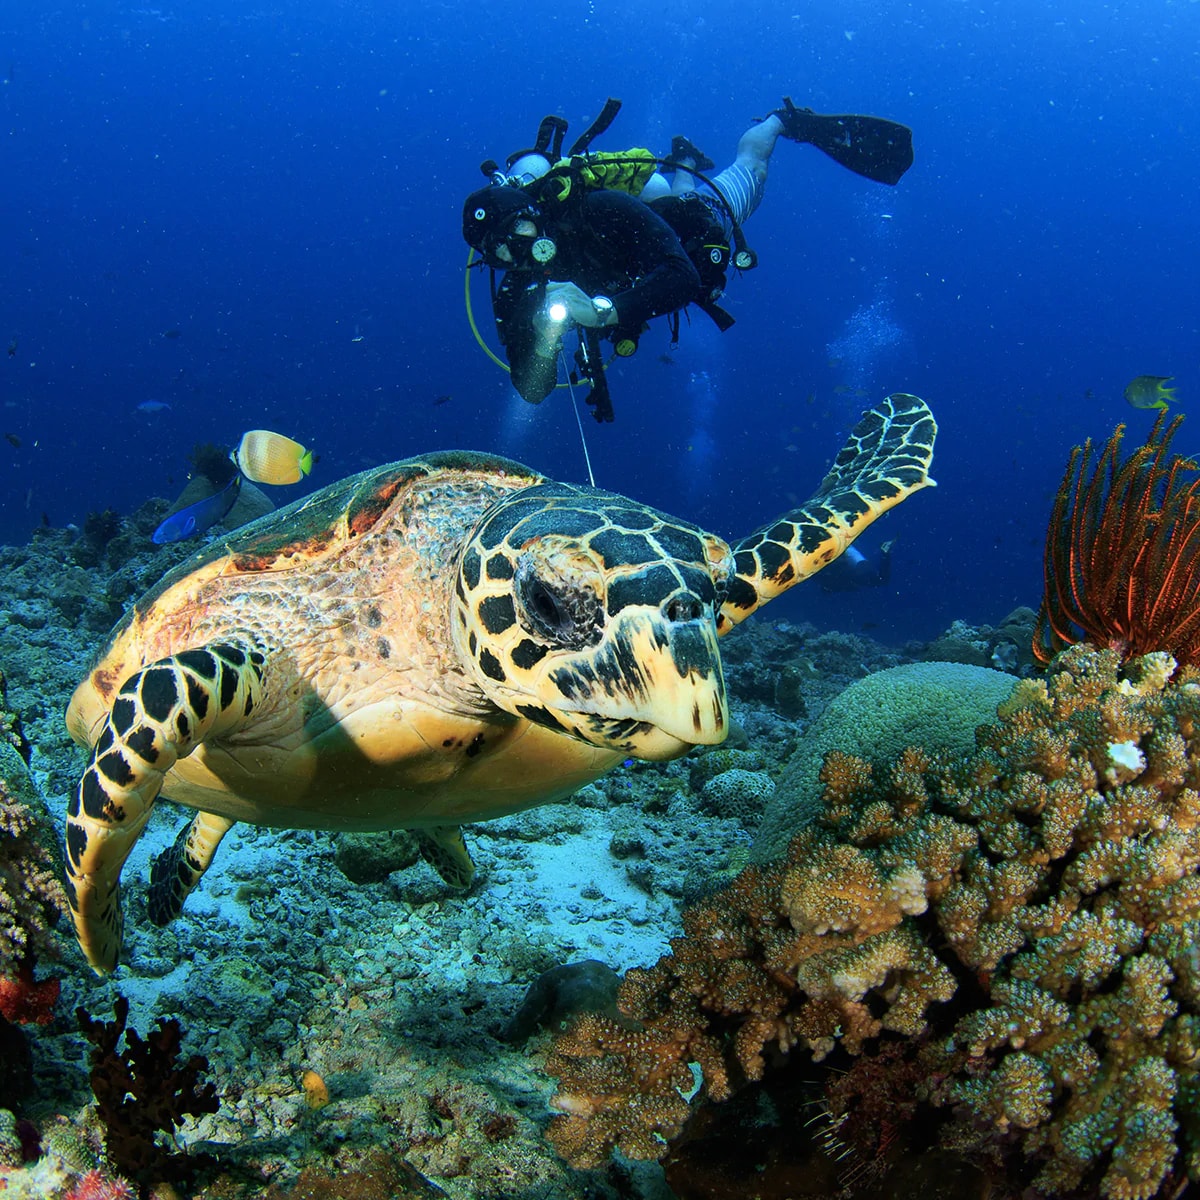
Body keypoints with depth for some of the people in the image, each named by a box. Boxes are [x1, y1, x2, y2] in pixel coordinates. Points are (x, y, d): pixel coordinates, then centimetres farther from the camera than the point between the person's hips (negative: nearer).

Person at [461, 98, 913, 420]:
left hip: (702, 227, -4)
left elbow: (682, 278, -50)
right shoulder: (518, 294, -33)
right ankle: (684, 161, 68)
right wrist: (544, 334, -52)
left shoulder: (598, 210, -46)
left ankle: (782, 119, 56)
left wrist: (603, 311, -62)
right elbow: (533, 391, -32)